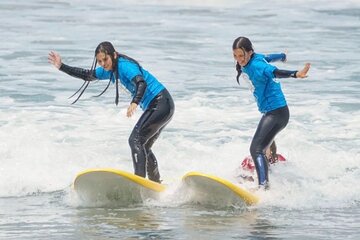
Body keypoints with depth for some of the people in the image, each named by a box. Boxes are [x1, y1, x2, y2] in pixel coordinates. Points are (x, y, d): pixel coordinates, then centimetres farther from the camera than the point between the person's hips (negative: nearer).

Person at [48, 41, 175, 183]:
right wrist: (61, 66, 13)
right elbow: (87, 75, 19)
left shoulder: (125, 66, -19)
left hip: (160, 104, -11)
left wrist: (134, 103, -52)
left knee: (135, 140, -18)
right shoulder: (110, 70, 9)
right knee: (144, 147, 19)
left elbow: (142, 83, -35)